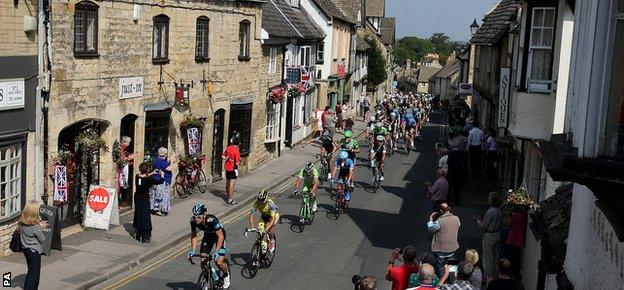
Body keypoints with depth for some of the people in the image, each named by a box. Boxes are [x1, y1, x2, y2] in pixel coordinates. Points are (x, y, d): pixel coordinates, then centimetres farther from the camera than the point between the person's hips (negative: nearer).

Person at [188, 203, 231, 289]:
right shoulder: (193, 221, -24)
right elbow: (193, 235, -11)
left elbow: (220, 236, -36)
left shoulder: (211, 220, -39)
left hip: (219, 234, -5)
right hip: (208, 235, 5)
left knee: (219, 262, -16)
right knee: (203, 260, -7)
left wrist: (216, 252, -42)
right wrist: (193, 250, -22)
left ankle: (226, 275, 15)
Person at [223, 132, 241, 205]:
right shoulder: (236, 150, -23)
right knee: (232, 184, -3)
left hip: (227, 168, 8)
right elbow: (237, 163, -24)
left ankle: (228, 195, 40)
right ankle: (230, 200, -1)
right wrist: (240, 161, -4)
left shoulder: (228, 148, -1)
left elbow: (223, 156, 11)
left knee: (228, 182, 22)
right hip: (233, 169, -7)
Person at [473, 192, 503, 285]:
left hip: (489, 236, -8)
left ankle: (489, 278, 11)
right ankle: (494, 275, 29)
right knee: (495, 256, 18)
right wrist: (481, 219, 13)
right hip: (497, 235, 8)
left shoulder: (490, 212, -25)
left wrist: (477, 220, -2)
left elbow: (484, 227, -18)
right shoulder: (500, 211, 0)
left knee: (488, 257, 4)